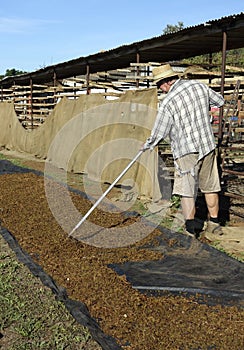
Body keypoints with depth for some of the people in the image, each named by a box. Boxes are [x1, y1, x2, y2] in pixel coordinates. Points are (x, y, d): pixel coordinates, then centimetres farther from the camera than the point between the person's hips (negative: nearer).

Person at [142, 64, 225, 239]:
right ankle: (214, 224, 24)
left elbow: (159, 134, -9)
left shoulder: (168, 102, -13)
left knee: (186, 190, 2)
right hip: (208, 146, 6)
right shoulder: (199, 86, 1)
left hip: (186, 150, -5)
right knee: (210, 186, 15)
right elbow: (220, 101, 17)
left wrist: (148, 145, 10)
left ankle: (190, 227, -1)